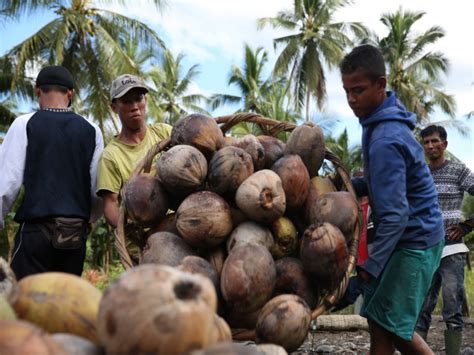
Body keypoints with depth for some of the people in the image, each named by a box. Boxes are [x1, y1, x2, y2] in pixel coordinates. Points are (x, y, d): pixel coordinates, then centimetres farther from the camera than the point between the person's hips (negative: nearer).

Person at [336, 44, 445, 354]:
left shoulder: (385, 141, -26)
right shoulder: (384, 121, 4)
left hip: (413, 240, -10)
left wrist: (367, 273, -27)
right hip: (412, 236, 10)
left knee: (383, 324, -4)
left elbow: (395, 215, -28)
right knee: (391, 324, 15)